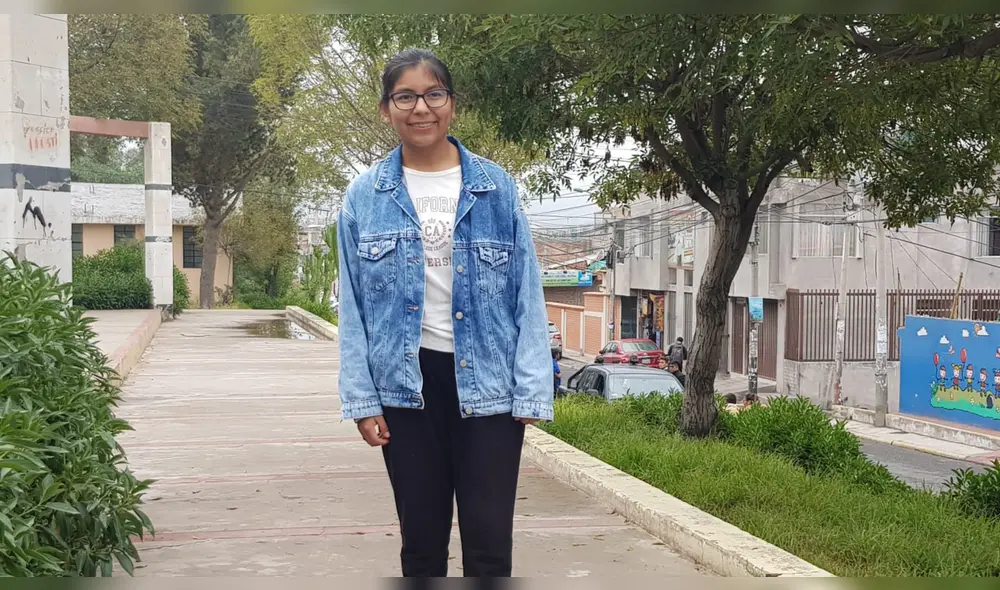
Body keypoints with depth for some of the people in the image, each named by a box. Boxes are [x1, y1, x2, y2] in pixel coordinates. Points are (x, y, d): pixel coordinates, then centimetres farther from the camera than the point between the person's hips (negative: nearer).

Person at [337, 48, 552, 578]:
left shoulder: (496, 188, 0)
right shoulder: (365, 197, 3)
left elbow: (526, 295, -1)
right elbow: (353, 308, 4)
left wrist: (532, 390, -8)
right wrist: (362, 399, -2)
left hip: (485, 383, -1)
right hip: (407, 383, 1)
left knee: (489, 545, -2)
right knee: (421, 541, 11)